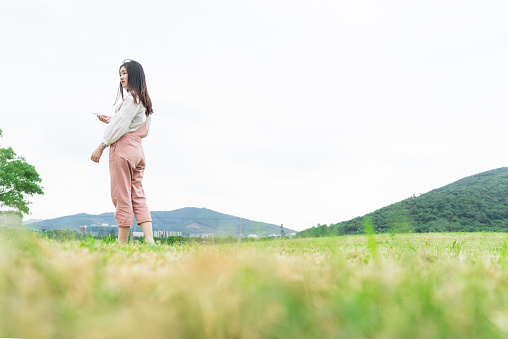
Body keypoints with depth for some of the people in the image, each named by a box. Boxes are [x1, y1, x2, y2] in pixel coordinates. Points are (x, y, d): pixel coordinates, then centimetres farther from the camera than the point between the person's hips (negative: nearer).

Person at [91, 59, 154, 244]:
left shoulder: (132, 97, -8)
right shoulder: (144, 100, 20)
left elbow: (120, 126, -13)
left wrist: (101, 146, -8)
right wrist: (111, 121, 19)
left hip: (122, 149, -9)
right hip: (137, 150, 9)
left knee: (121, 197, -5)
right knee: (138, 196, 4)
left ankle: (122, 242, -2)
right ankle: (149, 240, -3)